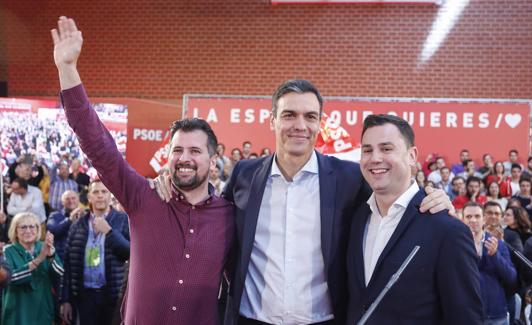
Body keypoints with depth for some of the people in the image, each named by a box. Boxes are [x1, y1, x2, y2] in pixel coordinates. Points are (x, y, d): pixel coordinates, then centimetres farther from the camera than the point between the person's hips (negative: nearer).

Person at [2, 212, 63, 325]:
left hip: (43, 311, 3)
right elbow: (8, 277, -22)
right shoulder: (8, 251, -6)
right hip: (18, 313, -3)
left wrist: (50, 254, -27)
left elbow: (59, 273, -10)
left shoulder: (44, 248, 3)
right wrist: (37, 260, -30)